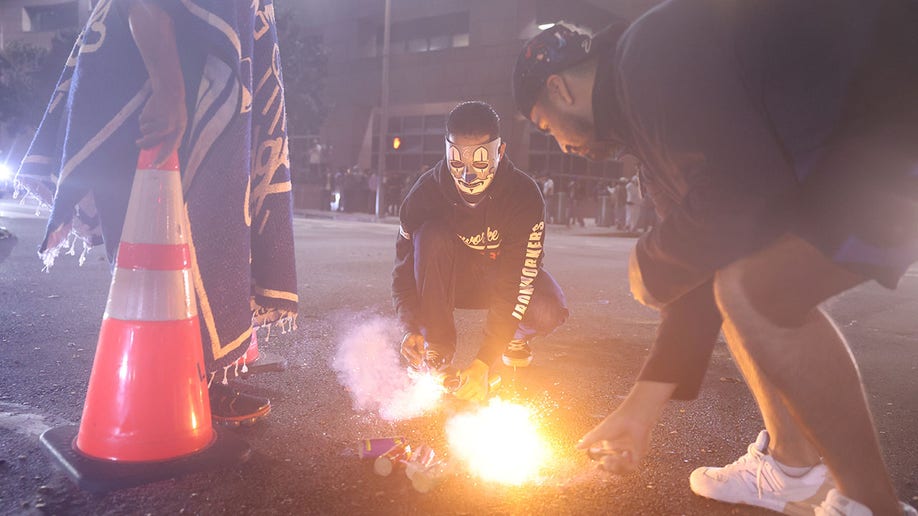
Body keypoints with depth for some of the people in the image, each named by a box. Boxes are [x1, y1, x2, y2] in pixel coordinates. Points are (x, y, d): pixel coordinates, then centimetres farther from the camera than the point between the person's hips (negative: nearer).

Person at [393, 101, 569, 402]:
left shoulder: (524, 195, -28)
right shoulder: (426, 193, -23)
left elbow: (515, 282, -33)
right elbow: (405, 267, -16)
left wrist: (484, 362, -39)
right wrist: (411, 328, -33)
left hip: (503, 273, -1)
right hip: (451, 280, 1)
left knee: (548, 312, -32)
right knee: (432, 235, -32)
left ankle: (515, 339, 7)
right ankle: (437, 348, -18)